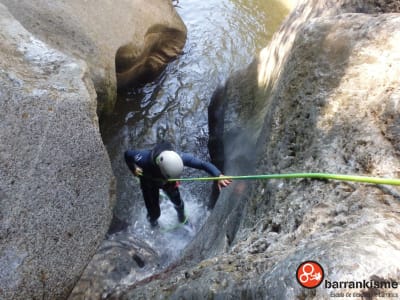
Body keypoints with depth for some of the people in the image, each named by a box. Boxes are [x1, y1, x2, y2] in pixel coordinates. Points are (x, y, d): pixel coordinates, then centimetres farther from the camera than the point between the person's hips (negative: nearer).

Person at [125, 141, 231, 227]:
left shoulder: (179, 157, -43)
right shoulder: (144, 159, -45)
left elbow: (203, 164, -41)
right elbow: (127, 153, -23)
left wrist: (219, 175, -54)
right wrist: (133, 168, -32)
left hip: (167, 183, 2)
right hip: (149, 182, -1)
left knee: (177, 202, 21)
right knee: (154, 212, 6)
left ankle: (182, 219, 59)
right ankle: (153, 223, 48)